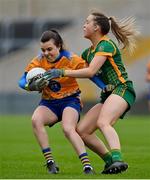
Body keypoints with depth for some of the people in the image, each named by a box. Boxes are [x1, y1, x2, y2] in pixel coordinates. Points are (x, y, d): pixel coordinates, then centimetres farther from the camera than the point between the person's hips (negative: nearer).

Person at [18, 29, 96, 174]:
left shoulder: (72, 60, -12)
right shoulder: (38, 61, -6)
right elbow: (22, 81, -6)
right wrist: (33, 86, -28)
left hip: (70, 100, -3)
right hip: (48, 102, 3)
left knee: (68, 129, -31)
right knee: (36, 120, -28)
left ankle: (87, 166, -32)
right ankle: (50, 163, -25)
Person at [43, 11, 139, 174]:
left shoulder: (106, 45, -8)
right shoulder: (89, 52, 20)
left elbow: (91, 71, -18)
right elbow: (73, 64, 31)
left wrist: (62, 72, -17)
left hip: (122, 89, -9)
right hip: (108, 94, 9)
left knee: (103, 122, -35)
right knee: (81, 131, -2)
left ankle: (118, 160, -54)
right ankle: (110, 161, 1)